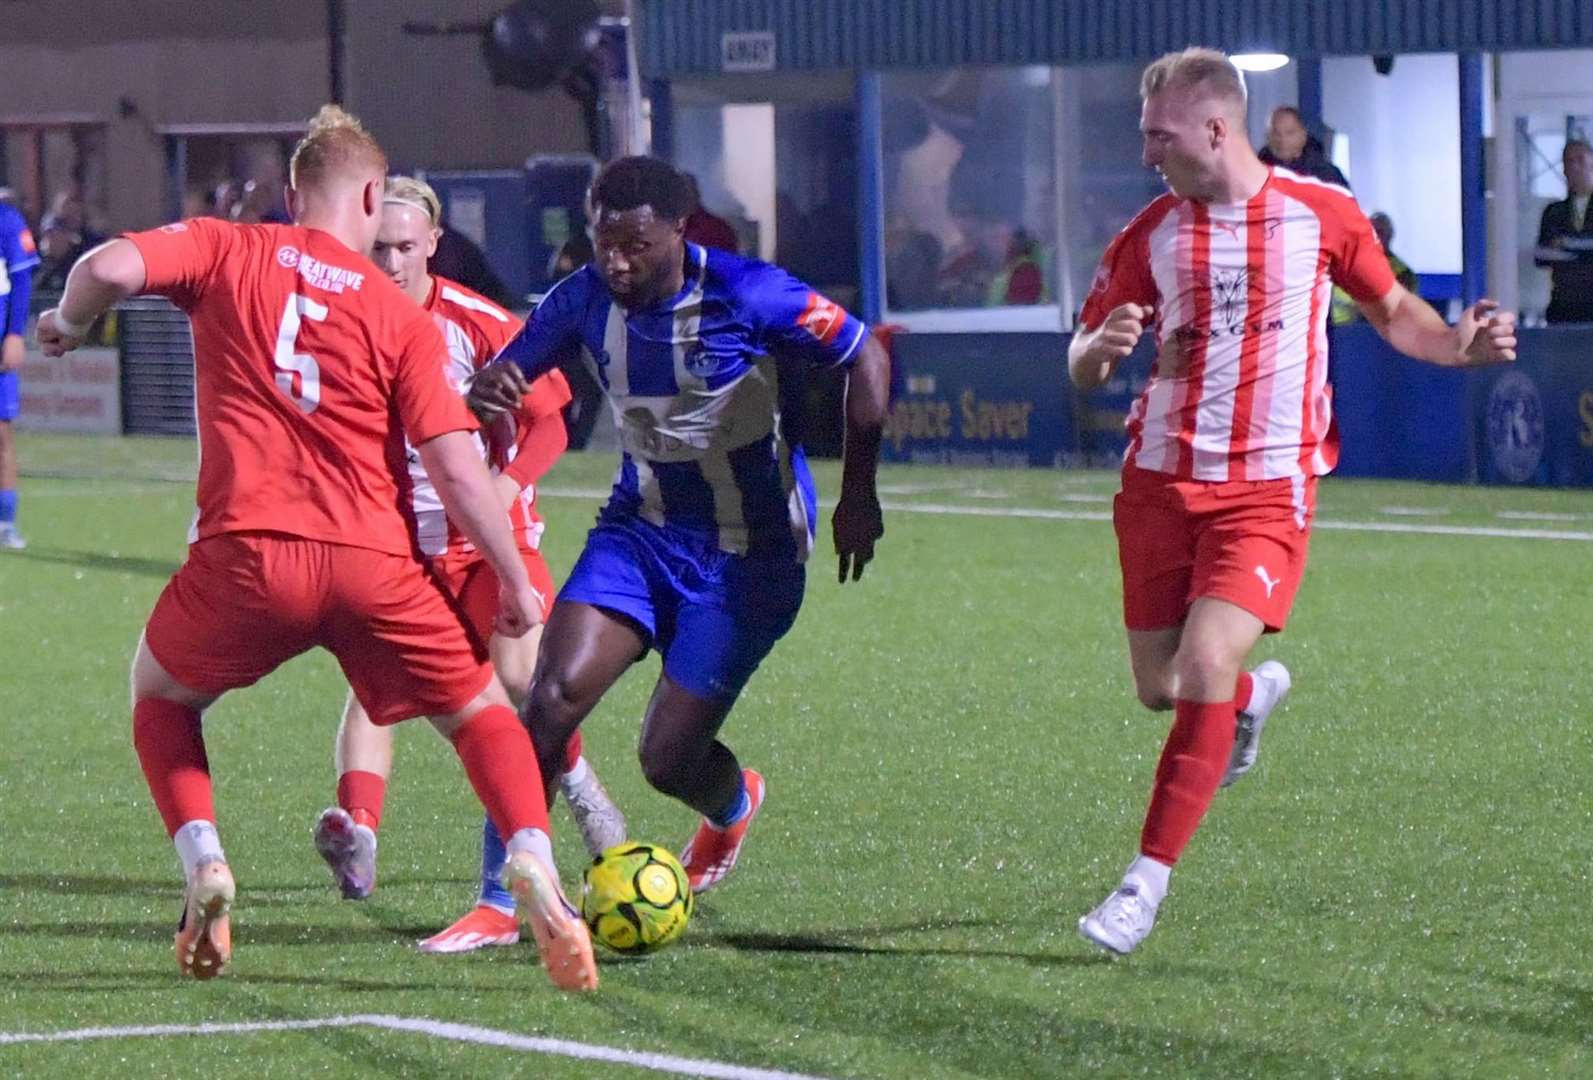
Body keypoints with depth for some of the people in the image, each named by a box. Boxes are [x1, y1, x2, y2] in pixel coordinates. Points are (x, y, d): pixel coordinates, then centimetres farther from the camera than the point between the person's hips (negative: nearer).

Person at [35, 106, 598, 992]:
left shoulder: (226, 251, 9)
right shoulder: (403, 318, 8)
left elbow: (111, 268, -9)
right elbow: (457, 469, 0)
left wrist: (68, 323, 13)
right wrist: (516, 586, 8)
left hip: (248, 552, 0)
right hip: (374, 561, 0)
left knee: (161, 696, 27)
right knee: (481, 712, 17)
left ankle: (203, 860, 4)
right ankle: (532, 858, -10)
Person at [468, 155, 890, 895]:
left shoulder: (747, 297, -19)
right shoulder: (585, 300, -6)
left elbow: (865, 358, -9)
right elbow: (510, 374, 4)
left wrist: (858, 494, -9)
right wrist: (488, 390, -23)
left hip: (746, 556, -4)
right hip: (639, 530, 4)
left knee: (668, 759, -3)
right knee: (554, 693, -20)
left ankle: (732, 807, 36)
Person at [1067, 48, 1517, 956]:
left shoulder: (1321, 214, -2)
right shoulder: (1151, 236, 3)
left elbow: (1391, 309, 14)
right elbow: (1083, 367, 9)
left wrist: (1460, 345, -6)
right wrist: (1103, 346, -16)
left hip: (1267, 491, -3)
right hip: (1162, 482, 4)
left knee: (1204, 670, -19)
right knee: (1161, 688, 6)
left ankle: (1148, 882, -9)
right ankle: (1254, 695, 43)